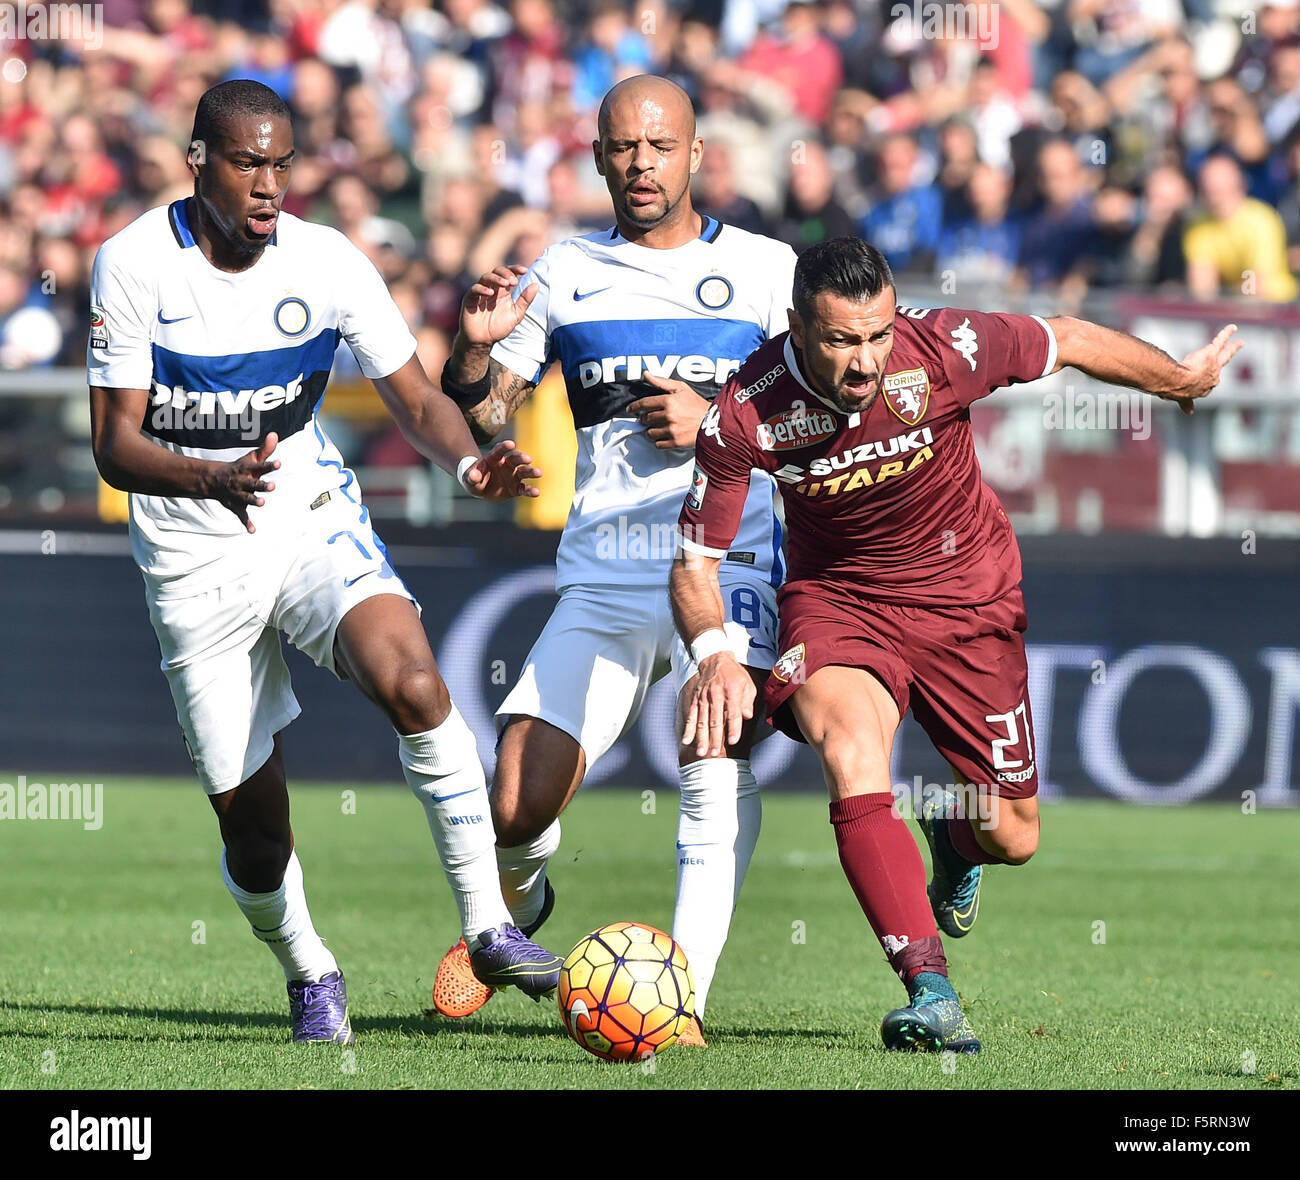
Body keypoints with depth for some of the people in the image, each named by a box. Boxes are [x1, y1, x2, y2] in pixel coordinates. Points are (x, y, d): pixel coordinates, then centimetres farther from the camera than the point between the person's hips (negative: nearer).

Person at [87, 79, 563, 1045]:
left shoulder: (327, 263, -7)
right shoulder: (133, 265, -13)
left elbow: (417, 399, -1)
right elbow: (115, 446, -14)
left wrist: (470, 461, -24)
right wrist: (218, 480, -34)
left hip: (316, 521, 1)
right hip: (196, 558, -1)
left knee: (410, 678, -29)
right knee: (249, 819, 0)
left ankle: (490, 925, -19)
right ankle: (309, 973, 31)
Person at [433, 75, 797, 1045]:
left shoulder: (767, 270, 6)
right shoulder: (564, 275, 12)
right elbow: (476, 417, 12)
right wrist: (477, 345, -9)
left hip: (729, 571, -2)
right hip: (602, 581, 2)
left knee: (718, 782, -21)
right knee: (517, 809, -6)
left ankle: (684, 992, -18)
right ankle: (512, 905, 27)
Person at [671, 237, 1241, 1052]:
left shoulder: (945, 349, -24)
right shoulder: (747, 413, -22)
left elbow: (1074, 343, -4)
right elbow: (697, 562, -13)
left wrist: (1184, 381, 12)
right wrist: (715, 655, -33)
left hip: (968, 600, 1)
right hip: (837, 598, -1)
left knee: (1013, 840, 6)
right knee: (851, 755, -34)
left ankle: (951, 832, 47)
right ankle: (930, 991, -34)